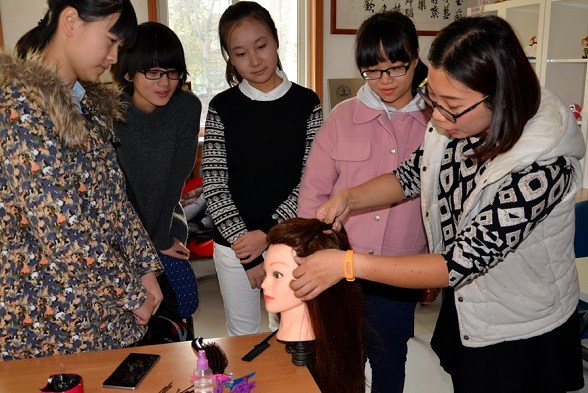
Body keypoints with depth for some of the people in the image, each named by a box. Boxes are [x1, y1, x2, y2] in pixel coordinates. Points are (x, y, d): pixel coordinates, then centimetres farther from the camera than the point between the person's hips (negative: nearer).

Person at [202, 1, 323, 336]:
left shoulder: (306, 103, -3)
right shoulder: (223, 107, -4)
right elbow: (215, 186, -6)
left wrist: (267, 233, -15)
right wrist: (247, 252, -10)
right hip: (234, 245, 0)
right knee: (243, 334, 15)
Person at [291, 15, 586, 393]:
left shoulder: (541, 167, -34)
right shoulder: (457, 125, -16)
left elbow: (460, 263, -32)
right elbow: (414, 173, 2)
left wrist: (347, 264, -32)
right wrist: (348, 199, -14)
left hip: (523, 333, -5)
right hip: (464, 305, 6)